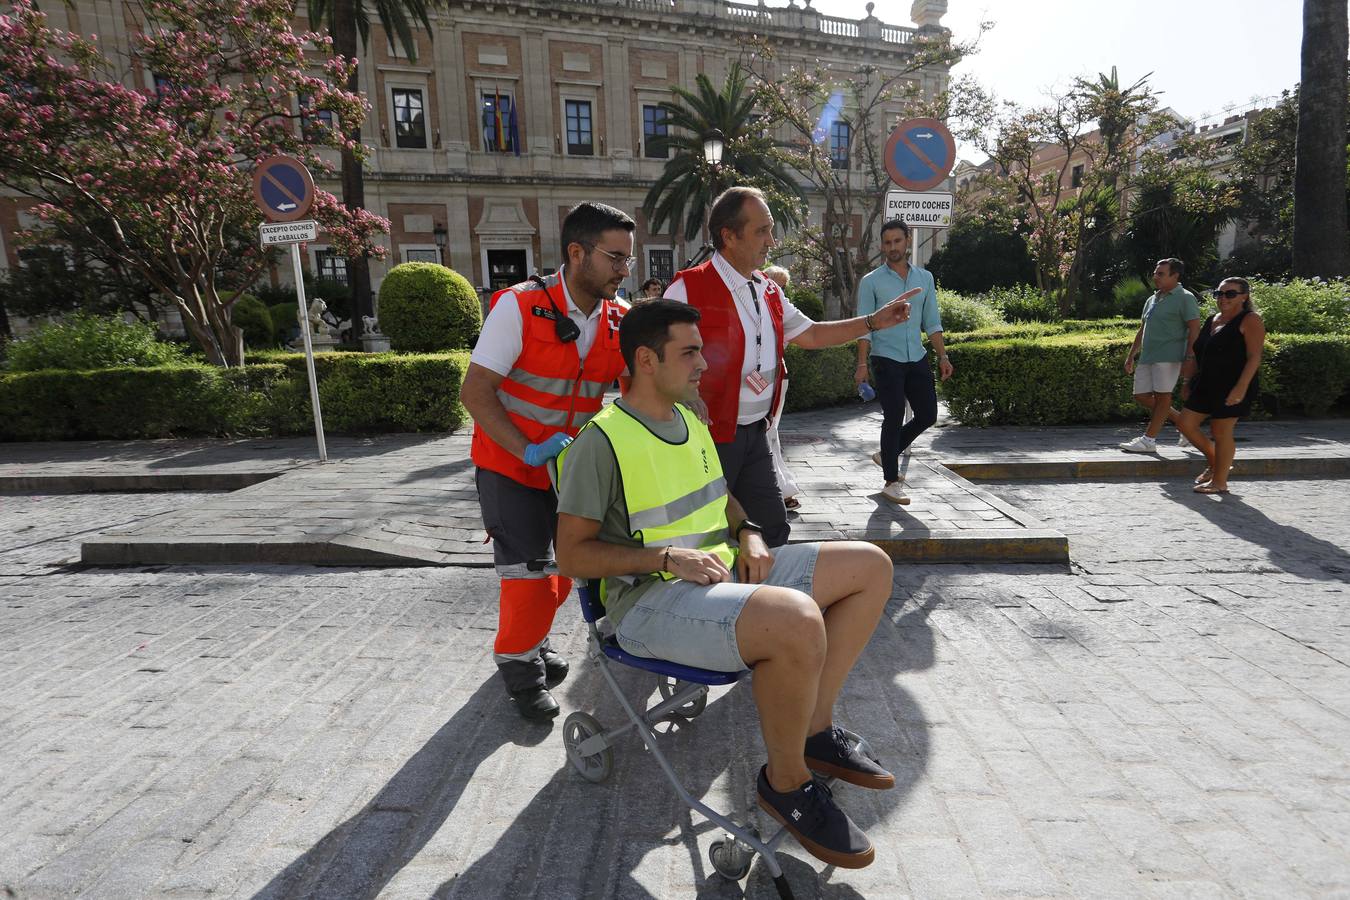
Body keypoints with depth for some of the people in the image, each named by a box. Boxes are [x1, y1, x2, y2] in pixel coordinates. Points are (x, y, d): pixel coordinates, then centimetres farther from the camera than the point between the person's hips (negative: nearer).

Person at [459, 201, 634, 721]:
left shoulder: (619, 319, -4)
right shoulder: (520, 307, -19)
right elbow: (475, 391, -19)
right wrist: (528, 451, -27)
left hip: (574, 462, 5)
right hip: (512, 463, -5)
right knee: (527, 571, -3)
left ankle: (535, 642, 41)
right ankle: (518, 662, 25)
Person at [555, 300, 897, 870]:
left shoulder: (691, 421, 13)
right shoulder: (601, 441, -14)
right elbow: (572, 555, -13)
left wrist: (748, 534, 4)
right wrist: (668, 556, -22)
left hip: (722, 573, 9)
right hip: (649, 602, -9)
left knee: (871, 567, 3)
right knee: (797, 621, -37)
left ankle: (815, 728, 10)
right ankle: (786, 782, -6)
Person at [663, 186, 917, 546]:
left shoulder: (769, 292, 11)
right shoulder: (689, 288, -13)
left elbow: (809, 334, 20)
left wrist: (874, 321, 15)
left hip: (755, 432, 8)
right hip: (711, 433, -7)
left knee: (773, 525, 17)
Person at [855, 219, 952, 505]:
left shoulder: (925, 278, 10)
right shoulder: (871, 282, -2)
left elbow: (932, 322, 13)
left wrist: (943, 356, 6)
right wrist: (862, 364, -11)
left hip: (917, 358, 5)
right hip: (886, 359, -5)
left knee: (927, 415, 6)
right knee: (894, 418, -5)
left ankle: (887, 453, 27)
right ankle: (891, 482, 7)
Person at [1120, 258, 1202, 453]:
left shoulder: (1185, 298, -3)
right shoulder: (1152, 300, 19)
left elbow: (1194, 330, -10)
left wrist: (1189, 358, -18)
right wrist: (1131, 355, 20)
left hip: (1169, 355, -8)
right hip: (1147, 356, 8)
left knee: (1162, 395, -5)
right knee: (1142, 396, 6)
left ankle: (1149, 439, -4)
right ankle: (1183, 422, 22)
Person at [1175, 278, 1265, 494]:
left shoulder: (1249, 320, -7)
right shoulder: (1211, 320, 16)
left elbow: (1254, 357, -14)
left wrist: (1241, 388, -24)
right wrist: (1191, 384, 18)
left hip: (1232, 386, -8)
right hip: (1206, 384, 8)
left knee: (1221, 432, -3)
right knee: (1186, 424, 7)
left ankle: (1220, 482, 8)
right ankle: (1214, 462, 27)